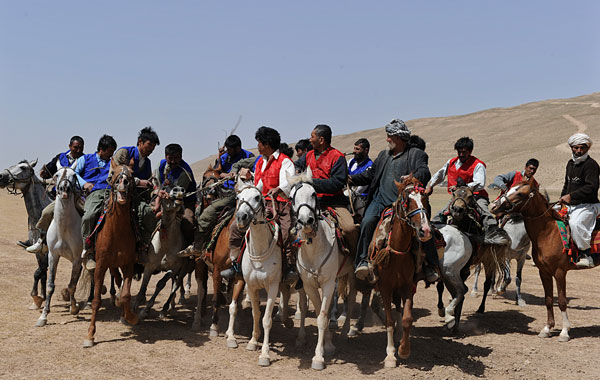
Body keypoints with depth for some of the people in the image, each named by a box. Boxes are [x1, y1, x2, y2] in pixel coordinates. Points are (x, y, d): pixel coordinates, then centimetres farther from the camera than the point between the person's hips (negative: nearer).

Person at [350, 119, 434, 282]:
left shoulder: (416, 154, 6)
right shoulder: (383, 155, 25)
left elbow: (424, 173, -11)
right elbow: (370, 175, 24)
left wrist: (413, 178, -34)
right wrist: (352, 179, 7)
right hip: (381, 200, 4)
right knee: (367, 222, -22)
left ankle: (429, 266, -5)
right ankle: (364, 260, -14)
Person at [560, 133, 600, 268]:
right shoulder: (570, 163, 17)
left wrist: (571, 196, -25)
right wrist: (563, 198, 19)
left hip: (587, 205, -9)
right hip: (570, 206, 9)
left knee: (575, 223, -36)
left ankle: (586, 255, -28)